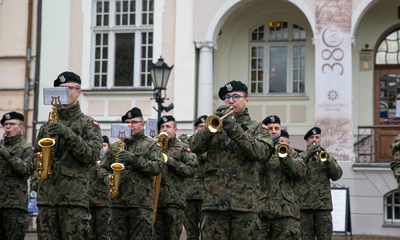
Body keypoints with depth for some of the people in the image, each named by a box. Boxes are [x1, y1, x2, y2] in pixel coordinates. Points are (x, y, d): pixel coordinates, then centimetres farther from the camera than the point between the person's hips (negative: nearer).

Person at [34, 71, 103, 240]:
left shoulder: (88, 124, 6)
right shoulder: (47, 125, 19)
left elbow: (92, 156, -7)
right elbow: (36, 154, 26)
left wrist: (68, 134, -16)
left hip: (74, 196, -4)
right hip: (46, 196, 4)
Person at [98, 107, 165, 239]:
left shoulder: (151, 145, 7)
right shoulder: (115, 146, 19)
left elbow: (158, 167, -7)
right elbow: (102, 168, 19)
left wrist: (133, 159, -17)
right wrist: (107, 178, -5)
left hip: (141, 203, -4)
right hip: (118, 203, 4)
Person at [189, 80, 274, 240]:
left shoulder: (257, 128, 13)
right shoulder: (215, 125, 19)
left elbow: (263, 153, -8)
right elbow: (195, 147, 3)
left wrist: (236, 131, -15)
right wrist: (211, 126, -12)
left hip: (244, 202, -1)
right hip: (214, 201, 2)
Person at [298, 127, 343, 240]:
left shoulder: (327, 157, 16)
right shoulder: (300, 157, 13)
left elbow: (337, 175, 1)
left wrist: (327, 159, -13)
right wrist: (307, 155, -16)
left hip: (323, 204, 1)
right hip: (305, 204, -1)